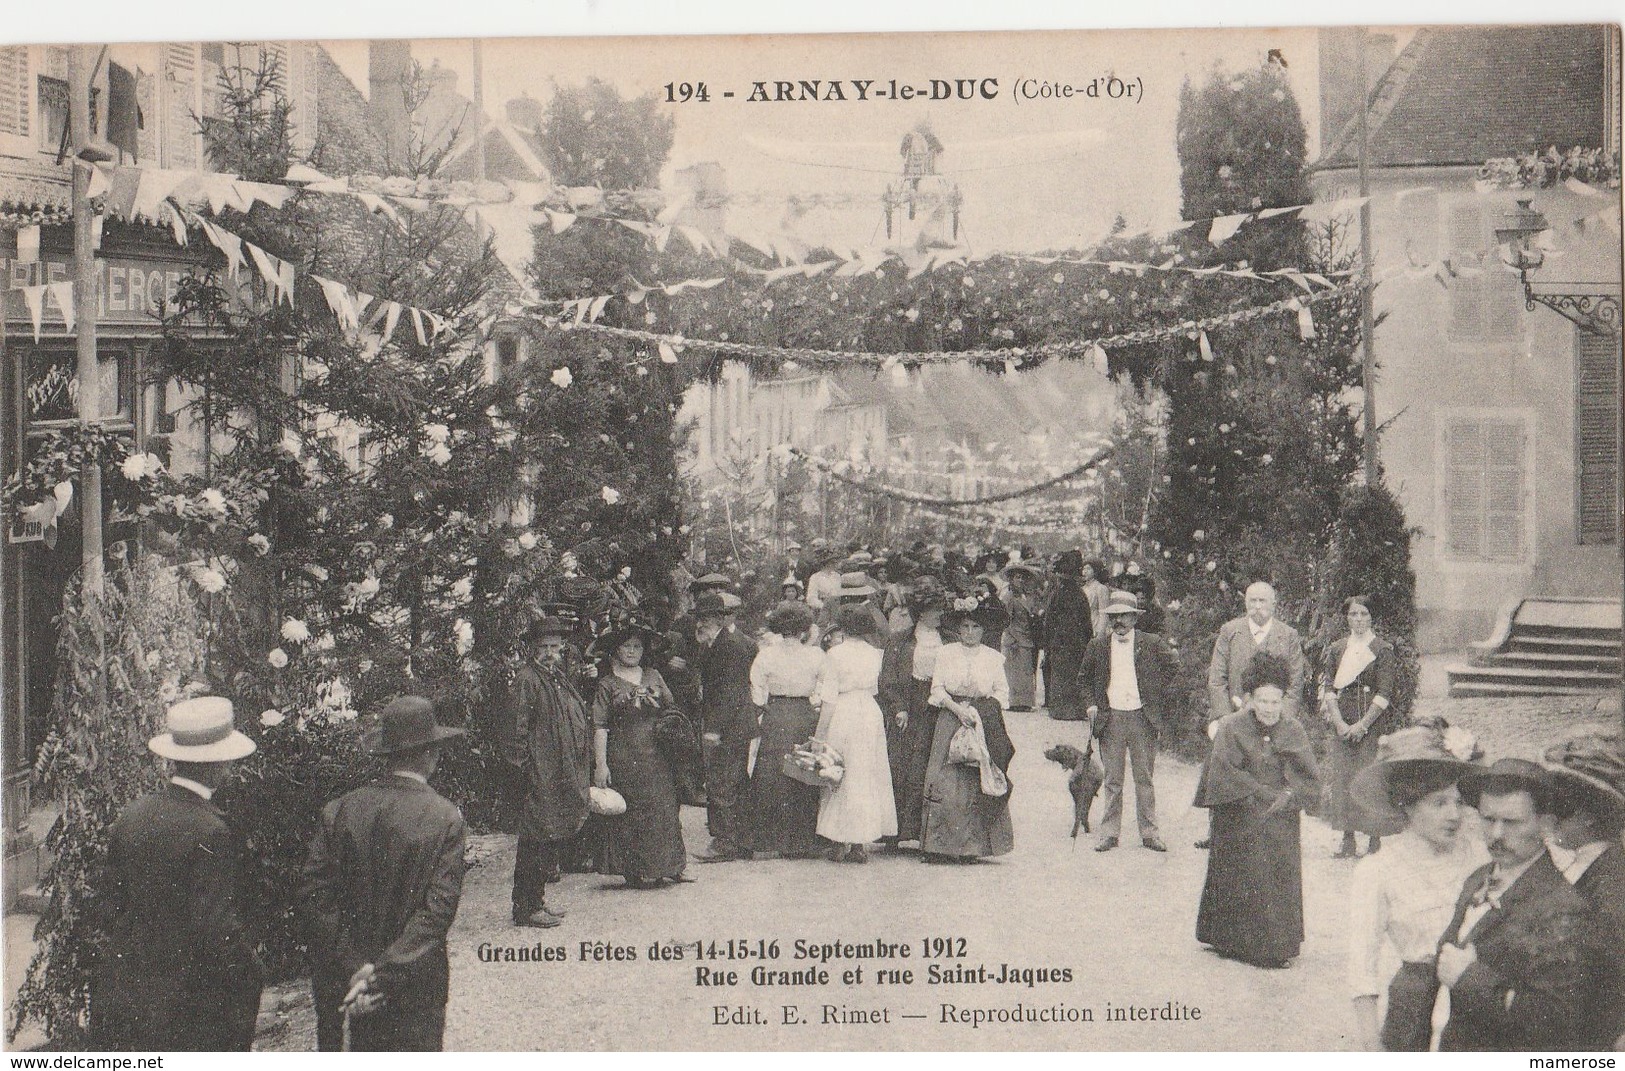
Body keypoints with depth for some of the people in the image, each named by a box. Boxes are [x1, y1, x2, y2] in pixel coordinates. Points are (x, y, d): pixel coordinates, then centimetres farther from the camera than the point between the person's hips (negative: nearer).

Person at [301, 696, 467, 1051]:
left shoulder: (340, 811, -4)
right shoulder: (445, 819, -14)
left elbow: (315, 893, -6)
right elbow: (438, 910, -18)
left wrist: (354, 966, -6)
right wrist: (382, 975, -15)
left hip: (350, 977, 4)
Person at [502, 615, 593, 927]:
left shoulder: (561, 679, 16)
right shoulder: (525, 680, -11)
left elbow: (581, 723, 25)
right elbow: (517, 729, -15)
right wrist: (521, 765, -18)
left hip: (564, 774, 9)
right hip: (540, 776, -9)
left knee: (555, 835, 14)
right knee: (536, 840, -5)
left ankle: (537, 897, 25)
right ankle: (526, 907, 2)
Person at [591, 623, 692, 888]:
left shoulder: (653, 677, 11)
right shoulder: (607, 684, 0)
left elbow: (671, 709, 19)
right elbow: (600, 727, -4)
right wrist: (600, 764, -11)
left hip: (657, 757, 4)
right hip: (625, 760, -4)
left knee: (665, 809, 5)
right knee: (632, 813, -2)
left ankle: (670, 866, 14)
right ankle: (638, 871, 6)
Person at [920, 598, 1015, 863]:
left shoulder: (993, 657, 7)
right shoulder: (946, 653, 6)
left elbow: (1003, 693, 8)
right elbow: (937, 689, 4)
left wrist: (980, 711, -7)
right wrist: (957, 709, -11)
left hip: (984, 725, 0)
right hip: (950, 721, 0)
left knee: (977, 784, -6)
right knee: (944, 781, -9)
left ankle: (972, 846, -1)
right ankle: (940, 846, -6)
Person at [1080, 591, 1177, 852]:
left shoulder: (1153, 644, 0)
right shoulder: (1098, 646, 4)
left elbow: (1171, 669, 11)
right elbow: (1084, 678, 16)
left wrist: (1158, 699, 4)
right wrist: (1092, 703, 3)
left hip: (1143, 718, -1)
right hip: (1110, 719, 1)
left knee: (1144, 778, 5)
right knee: (1112, 780, 4)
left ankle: (1149, 833, 12)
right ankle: (1109, 833, 10)